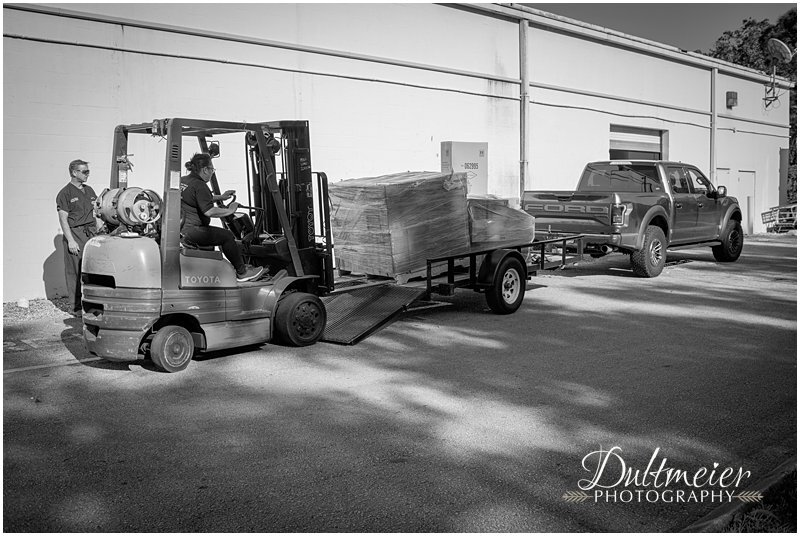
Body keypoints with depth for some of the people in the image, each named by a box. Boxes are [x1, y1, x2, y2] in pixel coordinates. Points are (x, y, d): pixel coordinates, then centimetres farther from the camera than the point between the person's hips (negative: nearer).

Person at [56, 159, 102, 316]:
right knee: (75, 272, -3)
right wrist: (70, 241, -15)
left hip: (91, 233, 6)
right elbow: (63, 219, -8)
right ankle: (76, 307, 3)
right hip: (75, 234, -6)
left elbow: (97, 214, 21)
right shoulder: (65, 194, -4)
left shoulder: (89, 190, 17)